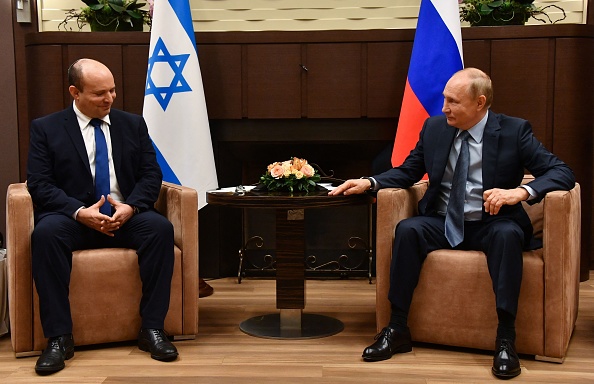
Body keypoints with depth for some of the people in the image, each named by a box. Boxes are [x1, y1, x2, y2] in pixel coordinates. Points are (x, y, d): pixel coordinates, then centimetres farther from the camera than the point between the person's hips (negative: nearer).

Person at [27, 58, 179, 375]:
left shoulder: (133, 124, 12)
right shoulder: (45, 129, 5)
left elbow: (151, 175, 6)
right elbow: (39, 184, -4)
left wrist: (130, 207, -15)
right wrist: (80, 212, -21)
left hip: (126, 217, 2)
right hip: (73, 218, -1)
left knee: (160, 227, -29)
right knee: (45, 232, -34)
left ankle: (152, 329, -23)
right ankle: (59, 338, -26)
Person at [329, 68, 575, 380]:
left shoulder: (514, 131, -5)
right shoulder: (434, 127, 4)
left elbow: (561, 172, -9)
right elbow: (407, 171, 11)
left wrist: (521, 191, -28)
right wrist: (369, 182, -7)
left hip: (491, 225, -2)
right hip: (442, 223, 3)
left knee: (508, 234, -35)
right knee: (407, 229, -26)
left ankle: (505, 339, -29)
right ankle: (397, 329, -19)